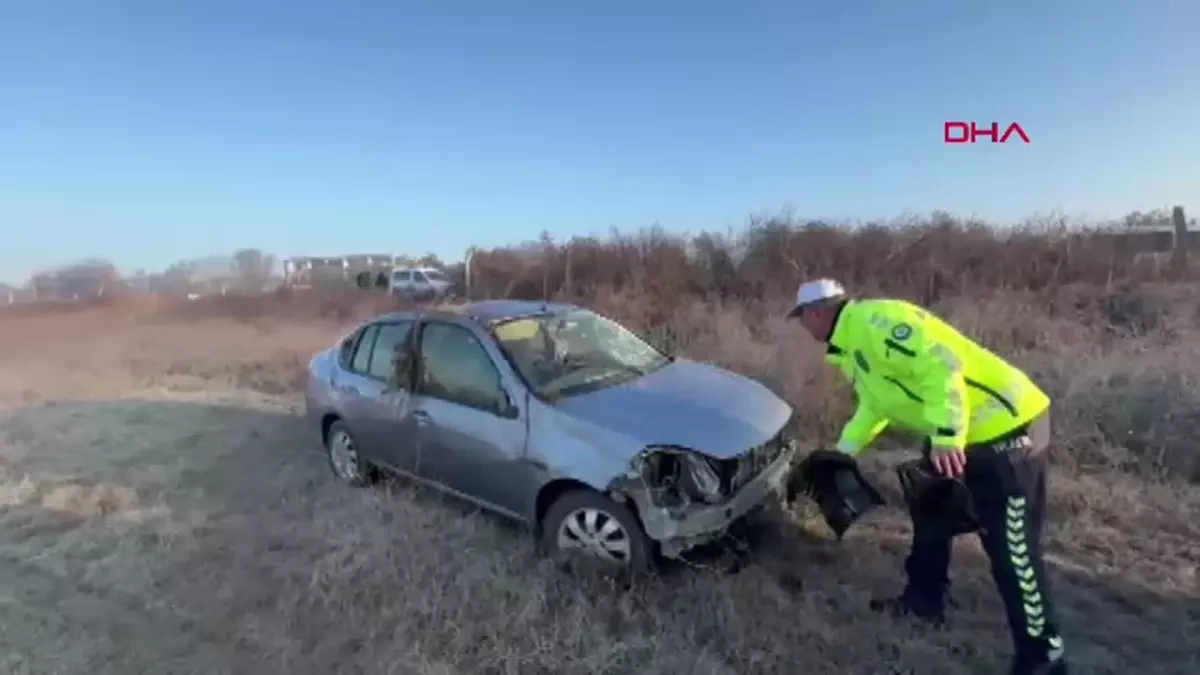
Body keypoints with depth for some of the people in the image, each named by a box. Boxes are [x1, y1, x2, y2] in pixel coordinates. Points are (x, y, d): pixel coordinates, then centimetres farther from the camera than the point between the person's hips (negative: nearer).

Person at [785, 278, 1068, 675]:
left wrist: (946, 437, -31)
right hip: (956, 434, 11)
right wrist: (841, 453, 25)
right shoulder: (852, 343, 12)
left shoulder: (872, 321, -21)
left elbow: (940, 364, -30)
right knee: (931, 512, 21)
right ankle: (925, 600, 39)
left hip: (1007, 427, -11)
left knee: (1011, 549, -3)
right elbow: (876, 403, 23)